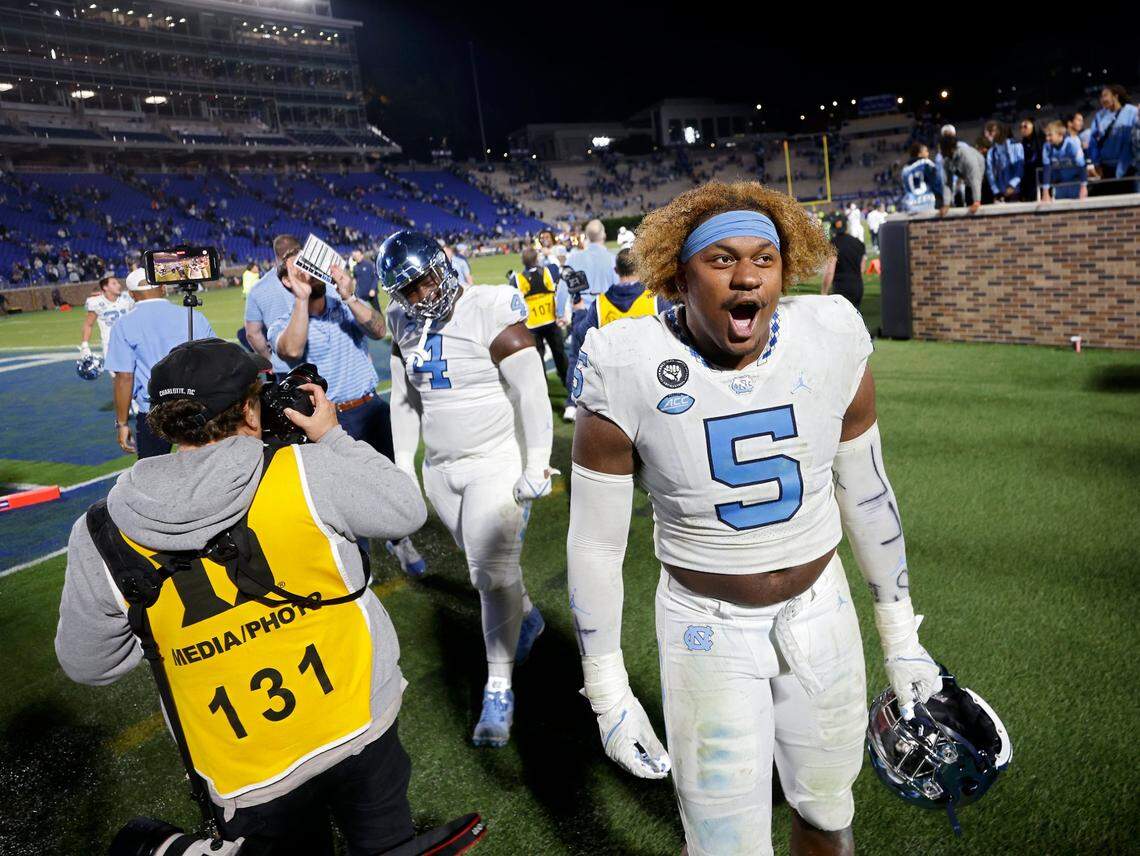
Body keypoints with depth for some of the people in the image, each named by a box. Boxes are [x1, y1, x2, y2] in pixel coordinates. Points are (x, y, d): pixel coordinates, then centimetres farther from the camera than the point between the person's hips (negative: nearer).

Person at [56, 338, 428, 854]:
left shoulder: (101, 540, -13)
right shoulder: (306, 473, -21)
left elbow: (87, 664, 0)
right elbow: (406, 511, -5)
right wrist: (332, 437, 4)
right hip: (362, 731, -1)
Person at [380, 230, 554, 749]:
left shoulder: (489, 311, -16)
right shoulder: (406, 323, 3)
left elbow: (531, 392, -17)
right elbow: (404, 399, 13)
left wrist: (536, 467, -18)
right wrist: (403, 465, 13)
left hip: (498, 462, -6)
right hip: (441, 469, 6)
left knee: (493, 573, -5)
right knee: (483, 563, 16)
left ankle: (499, 690, 10)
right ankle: (527, 618, 45)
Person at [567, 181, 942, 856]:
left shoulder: (830, 346, -12)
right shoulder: (630, 372, -20)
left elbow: (866, 494, 3)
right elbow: (595, 542, -11)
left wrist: (900, 634, 10)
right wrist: (607, 691, -6)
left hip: (821, 612, 3)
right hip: (709, 630, -3)